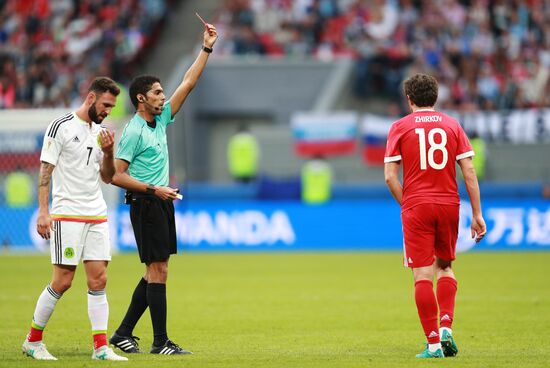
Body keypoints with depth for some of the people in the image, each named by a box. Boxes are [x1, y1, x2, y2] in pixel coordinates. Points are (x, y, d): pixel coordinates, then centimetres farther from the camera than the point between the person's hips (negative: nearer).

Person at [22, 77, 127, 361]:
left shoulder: (100, 132, 14)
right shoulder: (61, 127, -6)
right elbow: (45, 170, -8)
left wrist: (108, 152, -1)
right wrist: (43, 212, -15)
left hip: (97, 215, 6)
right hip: (67, 215, -6)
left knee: (98, 279, -1)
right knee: (63, 281, -7)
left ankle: (100, 347, -1)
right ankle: (33, 340, 7)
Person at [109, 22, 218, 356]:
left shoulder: (160, 121, 11)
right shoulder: (134, 131, -12)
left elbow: (188, 84, 14)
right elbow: (117, 175, -14)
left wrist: (207, 48, 10)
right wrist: (154, 189, -18)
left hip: (162, 203, 9)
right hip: (145, 204, -9)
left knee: (156, 272, 9)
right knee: (158, 270, -9)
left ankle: (124, 333, 15)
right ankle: (160, 342, -7)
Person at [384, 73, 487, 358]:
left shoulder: (400, 127, 3)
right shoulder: (452, 125, 8)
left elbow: (390, 176, -4)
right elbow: (469, 172, 2)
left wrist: (406, 205, 8)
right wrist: (477, 214, 4)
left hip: (416, 206, -2)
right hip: (449, 205, 2)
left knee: (422, 275, -1)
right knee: (445, 266, 21)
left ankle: (433, 343, -5)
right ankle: (446, 327, 2)